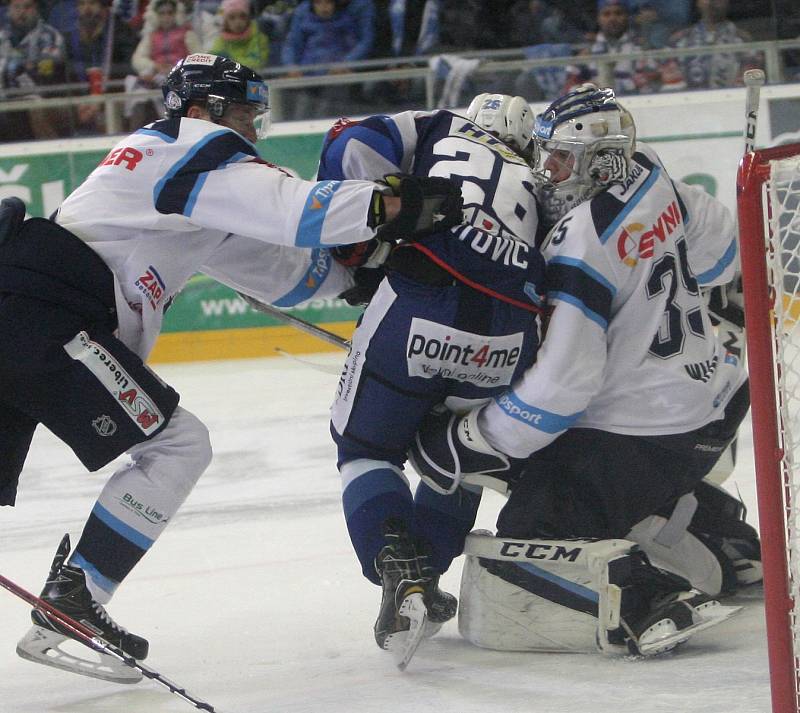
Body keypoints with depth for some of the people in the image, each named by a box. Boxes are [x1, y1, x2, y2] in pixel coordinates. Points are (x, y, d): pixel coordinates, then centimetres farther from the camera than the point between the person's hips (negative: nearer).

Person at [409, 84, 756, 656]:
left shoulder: (583, 242, -23)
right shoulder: (656, 184, 0)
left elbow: (563, 384, -23)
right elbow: (719, 249, 20)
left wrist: (465, 444, -16)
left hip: (642, 433, -9)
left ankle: (651, 603, -25)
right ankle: (733, 551, 36)